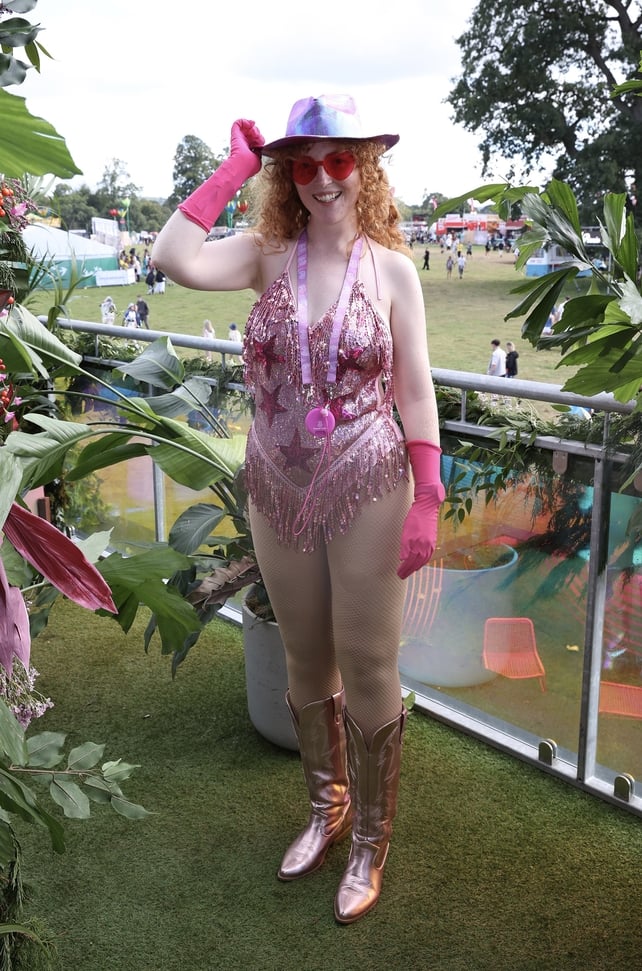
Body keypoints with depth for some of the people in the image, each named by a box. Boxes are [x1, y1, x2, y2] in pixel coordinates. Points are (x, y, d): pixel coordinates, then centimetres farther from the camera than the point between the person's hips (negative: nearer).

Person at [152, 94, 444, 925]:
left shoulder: (391, 267, -6)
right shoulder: (269, 255, -1)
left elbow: (415, 393, -4)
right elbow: (173, 259, -20)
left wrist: (427, 504, -8)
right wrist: (234, 168, -11)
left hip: (366, 490, -3)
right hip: (279, 491, 3)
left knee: (368, 672, 7)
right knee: (306, 662, 18)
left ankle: (370, 840, 30)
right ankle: (326, 808, 42)